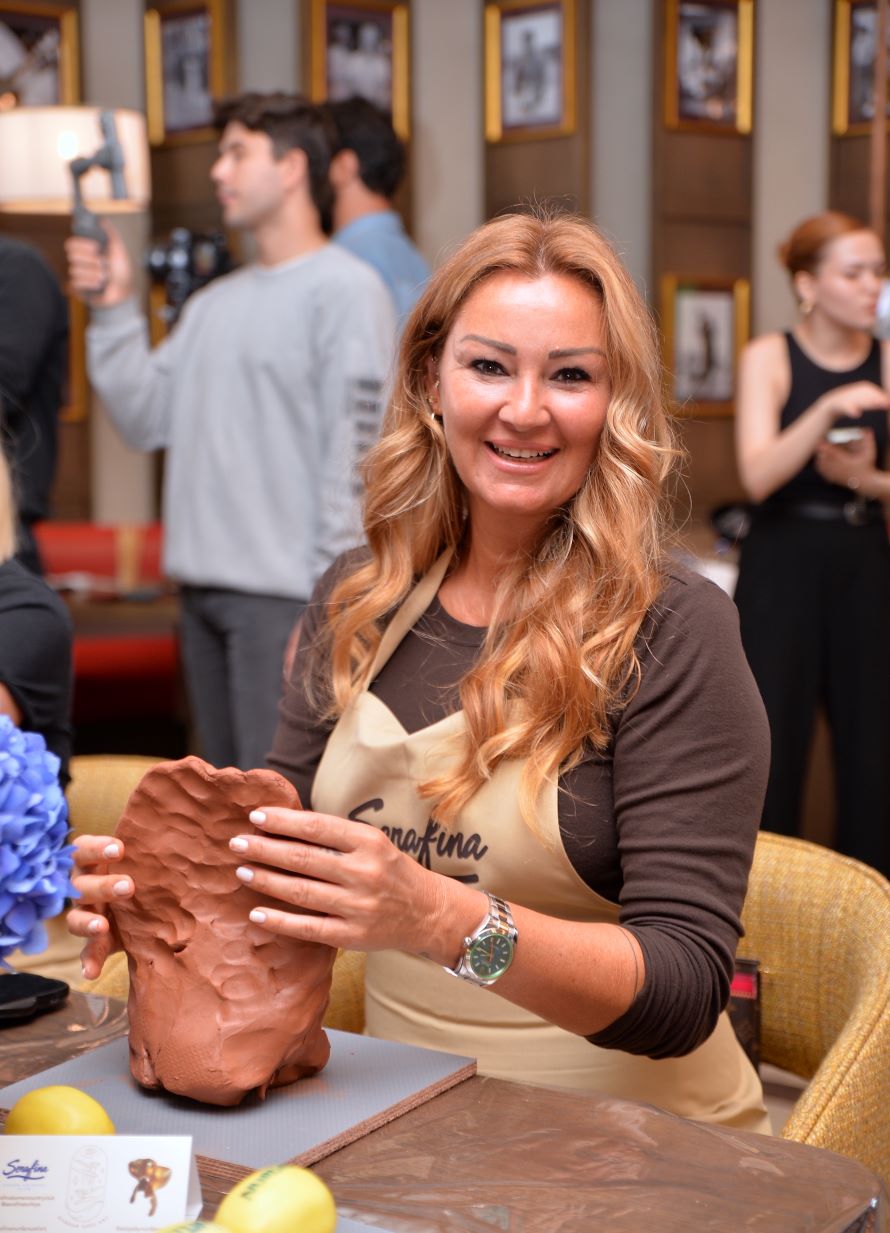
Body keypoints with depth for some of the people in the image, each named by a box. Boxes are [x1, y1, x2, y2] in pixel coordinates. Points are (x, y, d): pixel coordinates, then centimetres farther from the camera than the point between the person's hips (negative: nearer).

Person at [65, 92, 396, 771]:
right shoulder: (214, 303, 19)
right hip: (203, 589, 8)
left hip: (286, 594, -8)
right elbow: (146, 419, 13)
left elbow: (357, 453, -13)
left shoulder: (346, 289, -6)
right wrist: (114, 309, 4)